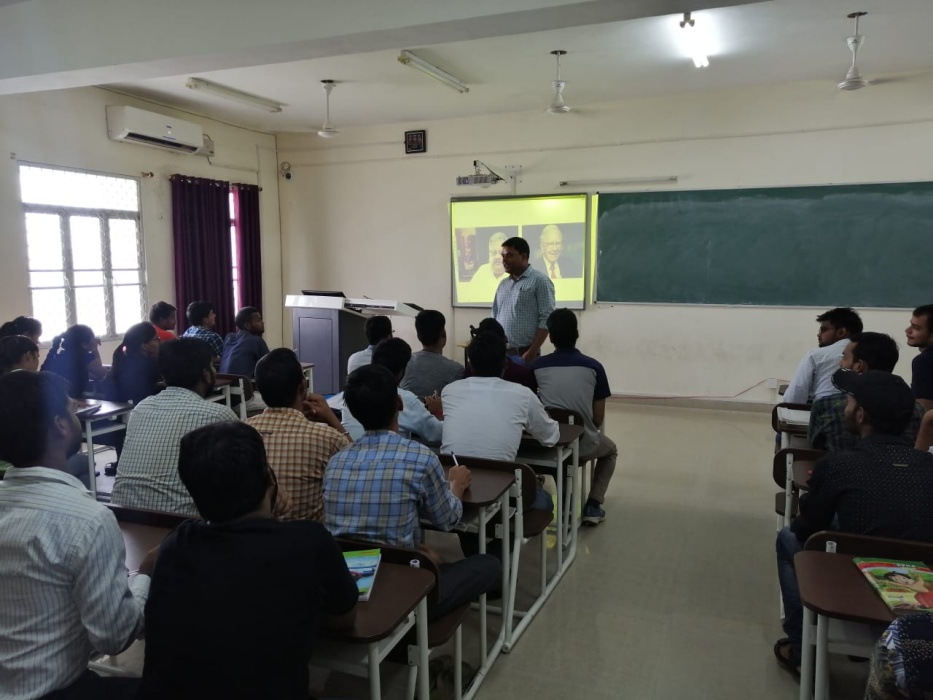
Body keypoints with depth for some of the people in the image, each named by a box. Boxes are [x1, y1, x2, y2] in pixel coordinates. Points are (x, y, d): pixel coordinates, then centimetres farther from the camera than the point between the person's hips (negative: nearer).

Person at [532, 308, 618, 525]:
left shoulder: (536, 366, -1)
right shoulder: (594, 367, -5)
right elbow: (598, 419, -1)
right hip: (583, 444, -1)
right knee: (610, 450, 32)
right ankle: (593, 505, 18)